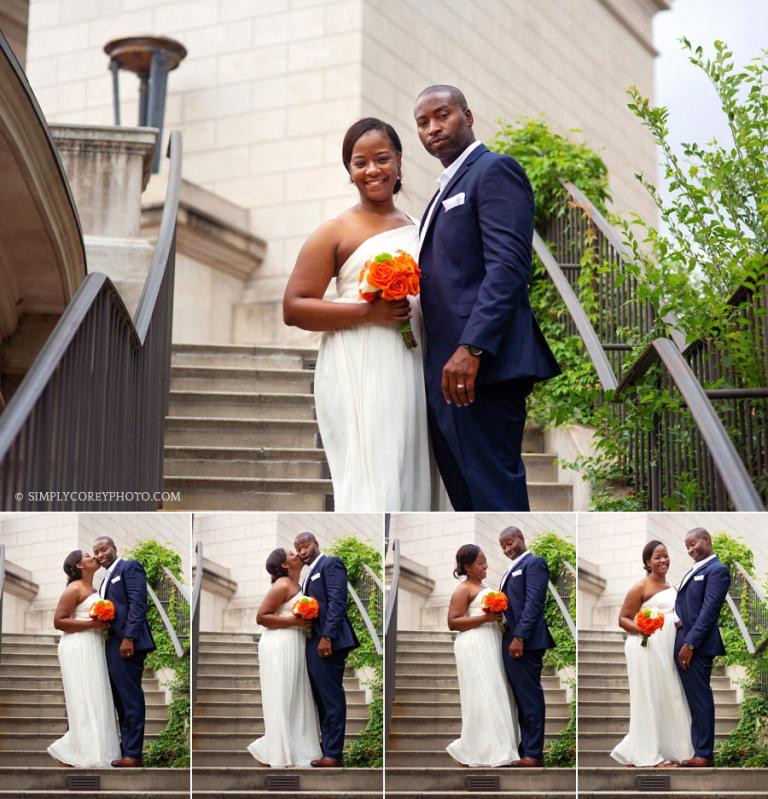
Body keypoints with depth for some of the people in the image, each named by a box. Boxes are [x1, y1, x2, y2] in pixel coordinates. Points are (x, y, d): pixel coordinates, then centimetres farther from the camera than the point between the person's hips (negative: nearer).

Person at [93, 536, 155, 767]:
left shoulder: (129, 567, -3)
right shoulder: (106, 578, 23)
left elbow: (138, 603, -14)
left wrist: (129, 638, -21)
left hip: (126, 643, -9)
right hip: (111, 645, 9)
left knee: (131, 699, -7)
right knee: (120, 700, 9)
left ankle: (133, 753, -5)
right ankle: (126, 747, 13)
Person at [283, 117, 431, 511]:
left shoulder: (416, 229, 17)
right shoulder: (336, 232, -2)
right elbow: (294, 308, -7)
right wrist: (367, 312, -16)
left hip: (409, 372, 6)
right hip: (359, 374, -6)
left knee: (405, 477, 8)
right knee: (371, 481, -12)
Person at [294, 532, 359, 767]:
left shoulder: (330, 564, -5)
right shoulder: (309, 574, 23)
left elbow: (337, 601, -15)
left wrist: (327, 637, -21)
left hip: (327, 642, -10)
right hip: (313, 643, 10)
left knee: (332, 699, -7)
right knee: (322, 700, 10)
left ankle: (333, 754, -5)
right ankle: (328, 747, 14)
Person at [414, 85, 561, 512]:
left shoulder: (495, 170, -3)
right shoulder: (447, 189, 25)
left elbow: (508, 265, -16)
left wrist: (471, 348, -24)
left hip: (481, 364, -10)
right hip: (446, 370, 10)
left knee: (492, 491, -11)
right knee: (467, 495, 9)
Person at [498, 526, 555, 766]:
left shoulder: (534, 563, -6)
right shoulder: (512, 569, 22)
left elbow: (533, 603, -15)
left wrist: (519, 637, -21)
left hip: (524, 641, -9)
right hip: (510, 640, 9)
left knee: (530, 698, -5)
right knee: (521, 699, 11)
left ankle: (533, 753, -2)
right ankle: (527, 748, 15)